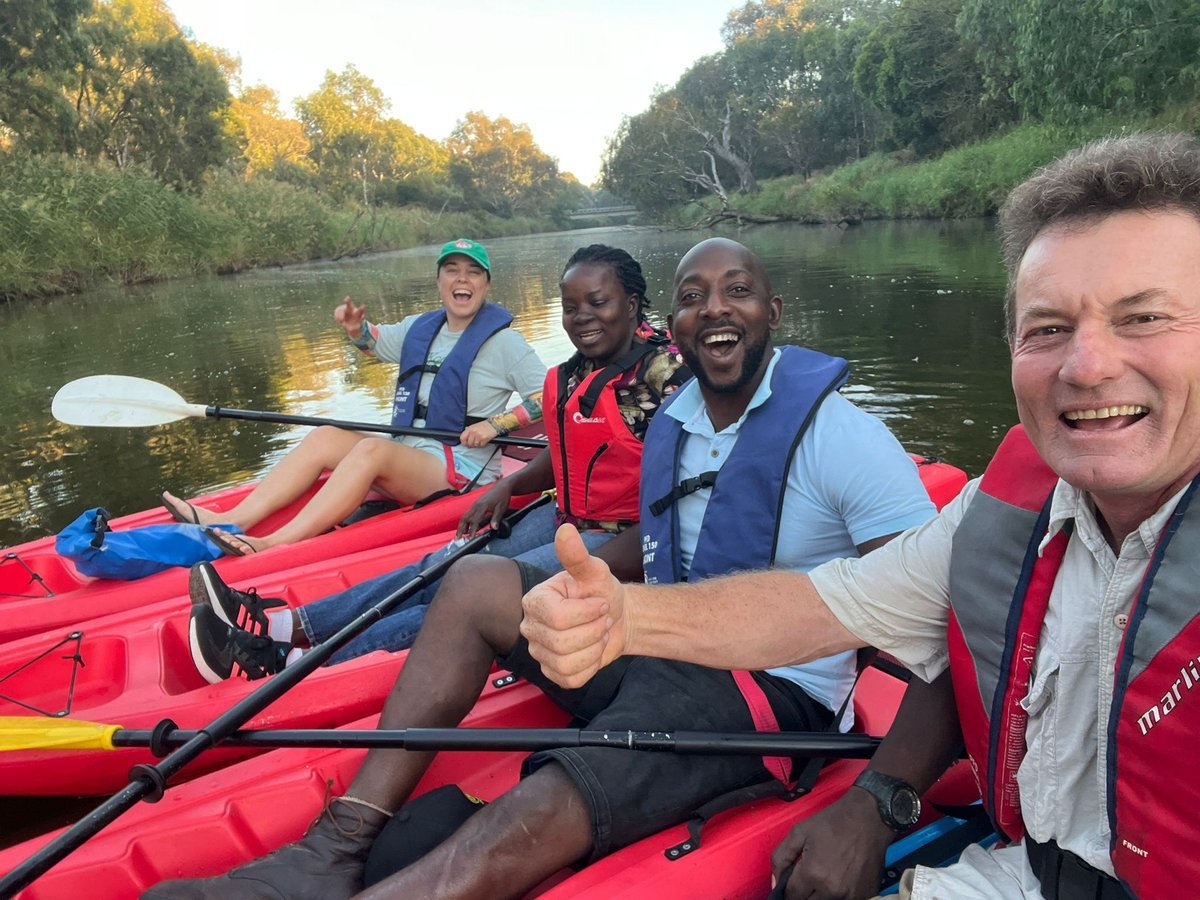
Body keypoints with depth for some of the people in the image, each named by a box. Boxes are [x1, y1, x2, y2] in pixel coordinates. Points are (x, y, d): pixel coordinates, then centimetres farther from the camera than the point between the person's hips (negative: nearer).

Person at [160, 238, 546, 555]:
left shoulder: (503, 342, -4)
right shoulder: (420, 328, 14)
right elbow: (375, 341, 30)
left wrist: (495, 424, -17)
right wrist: (355, 324, 7)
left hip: (463, 471, -7)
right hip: (406, 460, 7)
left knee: (372, 448, -31)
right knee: (325, 437, -10)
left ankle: (275, 544, -41)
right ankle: (235, 521, -21)